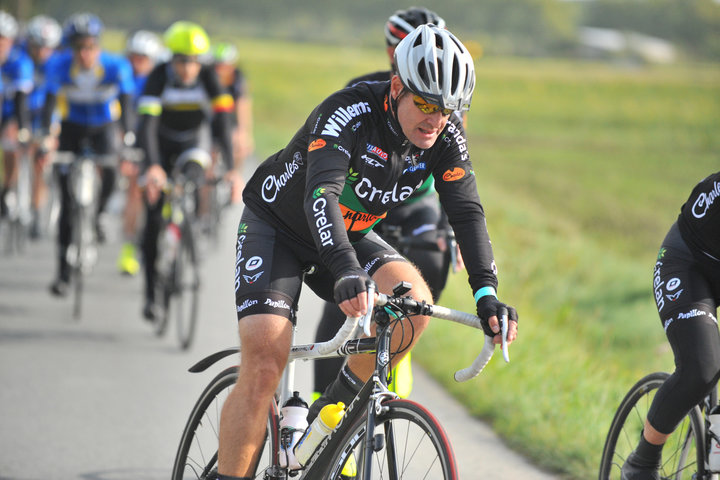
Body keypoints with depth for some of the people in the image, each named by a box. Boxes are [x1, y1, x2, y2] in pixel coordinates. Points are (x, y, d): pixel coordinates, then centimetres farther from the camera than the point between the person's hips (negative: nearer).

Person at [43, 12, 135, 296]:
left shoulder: (116, 67, -24)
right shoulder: (59, 66, -22)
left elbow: (126, 105, -27)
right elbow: (49, 102, -25)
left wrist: (128, 138, -42)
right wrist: (45, 137, -40)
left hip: (104, 126, 0)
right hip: (72, 126, 0)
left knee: (109, 171, -32)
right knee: (67, 200, -5)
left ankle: (98, 214, 1)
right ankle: (63, 271, 2)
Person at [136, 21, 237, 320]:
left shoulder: (207, 76, -24)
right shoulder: (160, 76, -27)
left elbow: (223, 123, -28)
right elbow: (147, 124, -37)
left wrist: (231, 168, -38)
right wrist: (152, 166, -51)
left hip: (194, 143, 1)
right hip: (162, 143, -1)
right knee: (154, 220, -8)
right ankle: (151, 293, 1)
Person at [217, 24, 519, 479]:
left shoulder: (446, 135, -16)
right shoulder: (349, 113, -32)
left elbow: (467, 212, -16)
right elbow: (321, 194, -45)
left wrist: (486, 292, -31)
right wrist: (347, 273, -60)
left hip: (350, 236, 5)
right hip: (277, 227, -5)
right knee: (265, 363, -20)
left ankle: (339, 403, -2)